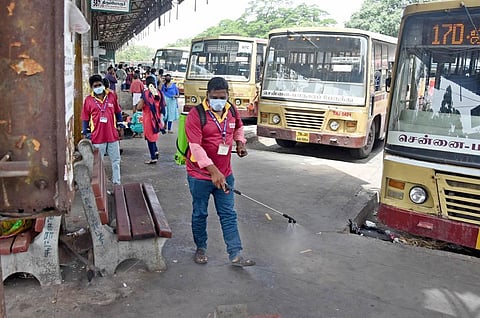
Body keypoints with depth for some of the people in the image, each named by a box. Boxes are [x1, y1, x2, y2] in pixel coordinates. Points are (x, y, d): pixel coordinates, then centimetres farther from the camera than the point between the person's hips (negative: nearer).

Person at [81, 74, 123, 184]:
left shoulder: (112, 96, 3)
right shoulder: (88, 100, -2)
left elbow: (118, 112, 15)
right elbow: (85, 118, 3)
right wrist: (86, 132, -3)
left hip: (113, 135, 2)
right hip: (98, 137, -2)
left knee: (116, 160, 11)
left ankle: (116, 182, 24)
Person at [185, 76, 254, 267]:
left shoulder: (232, 110, 2)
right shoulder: (196, 115, -17)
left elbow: (238, 127, 25)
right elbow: (196, 146, -25)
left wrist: (240, 142, 5)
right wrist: (213, 171, -33)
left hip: (225, 174, 4)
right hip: (200, 175, -4)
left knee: (228, 215, 8)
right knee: (200, 214, 12)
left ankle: (235, 255, 14)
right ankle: (201, 248, 33)